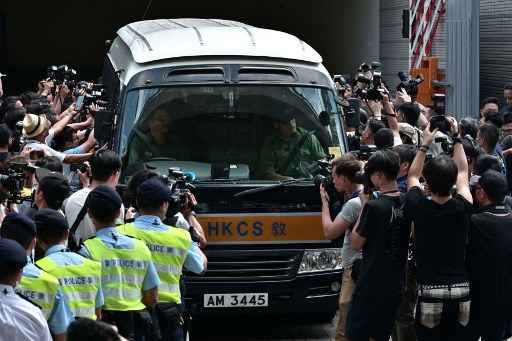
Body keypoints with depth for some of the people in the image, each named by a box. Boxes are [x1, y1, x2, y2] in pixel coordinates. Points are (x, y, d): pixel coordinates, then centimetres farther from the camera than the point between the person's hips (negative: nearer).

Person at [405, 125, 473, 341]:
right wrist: (457, 139, 24)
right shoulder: (462, 208, -4)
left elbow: (412, 176, 15)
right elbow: (463, 174, 16)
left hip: (429, 292, -2)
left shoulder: (419, 208, -7)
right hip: (461, 291, 2)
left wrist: (425, 145, 21)